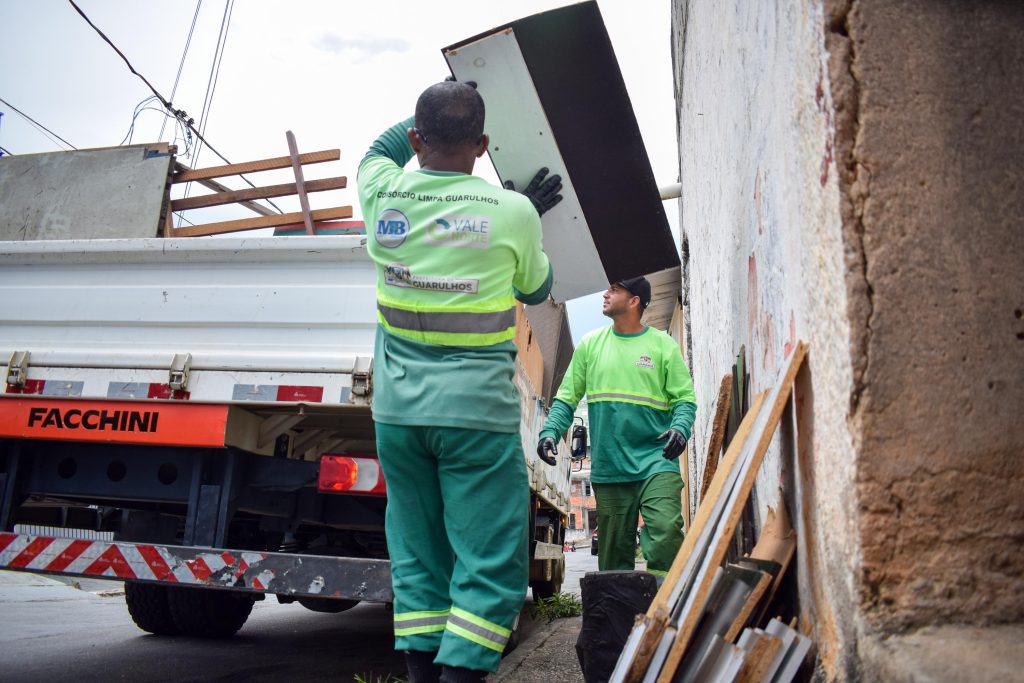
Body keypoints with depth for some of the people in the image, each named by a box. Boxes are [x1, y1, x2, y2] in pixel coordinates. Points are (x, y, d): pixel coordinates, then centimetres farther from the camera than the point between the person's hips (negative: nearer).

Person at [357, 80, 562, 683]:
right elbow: (536, 289, 13)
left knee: (417, 559, 13)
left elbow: (381, 149, 28)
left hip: (398, 410, 4)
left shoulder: (383, 196, 2)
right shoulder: (513, 212, -6)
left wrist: (434, 112, 34)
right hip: (476, 412, -4)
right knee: (490, 565, 2)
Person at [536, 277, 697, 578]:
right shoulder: (590, 344, 12)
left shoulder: (663, 345, 5)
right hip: (607, 466, 3)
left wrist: (680, 428, -16)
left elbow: (684, 398, 4)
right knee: (614, 547, 7)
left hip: (656, 461, -2)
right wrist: (550, 430, -3)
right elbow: (567, 398, 12)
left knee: (666, 529, -19)